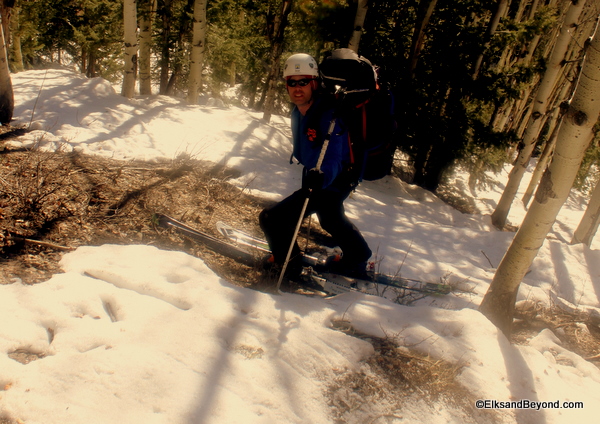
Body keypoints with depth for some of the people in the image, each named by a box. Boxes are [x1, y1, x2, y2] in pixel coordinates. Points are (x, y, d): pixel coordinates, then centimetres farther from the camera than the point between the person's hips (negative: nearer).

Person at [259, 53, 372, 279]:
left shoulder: (328, 116, -29)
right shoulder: (298, 111, -3)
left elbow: (333, 160, -40)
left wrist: (321, 176, -57)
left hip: (331, 183, -10)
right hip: (314, 176, 10)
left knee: (271, 218, -15)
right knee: (331, 217, 34)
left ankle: (287, 260, 11)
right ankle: (357, 261, 56)